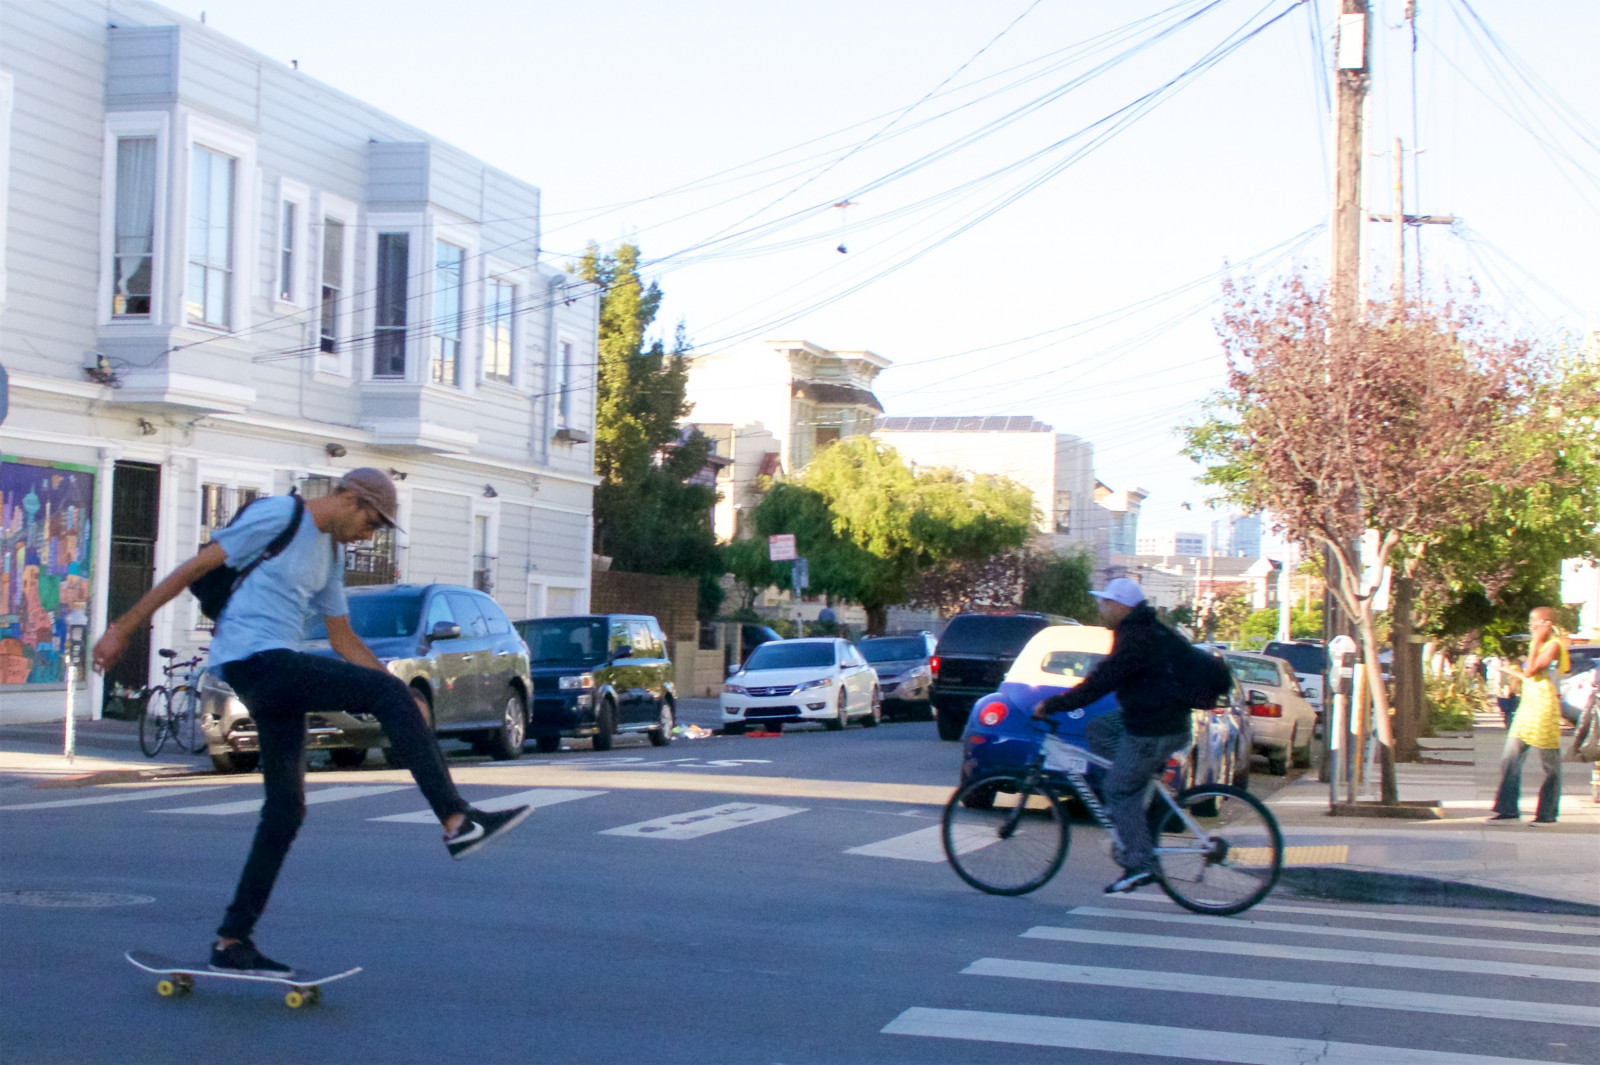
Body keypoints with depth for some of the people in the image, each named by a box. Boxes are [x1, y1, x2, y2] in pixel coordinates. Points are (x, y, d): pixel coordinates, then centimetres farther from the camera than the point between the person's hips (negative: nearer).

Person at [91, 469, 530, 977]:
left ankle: (232, 940, 12)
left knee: (286, 809, 7)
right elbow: (192, 569, -6)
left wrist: (400, 703, 16)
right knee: (388, 692, -18)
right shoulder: (279, 516, -5)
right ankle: (457, 821, -23)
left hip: (277, 673, 10)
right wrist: (122, 629, -8)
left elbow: (343, 639, 25)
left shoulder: (331, 554, 21)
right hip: (253, 660, -10)